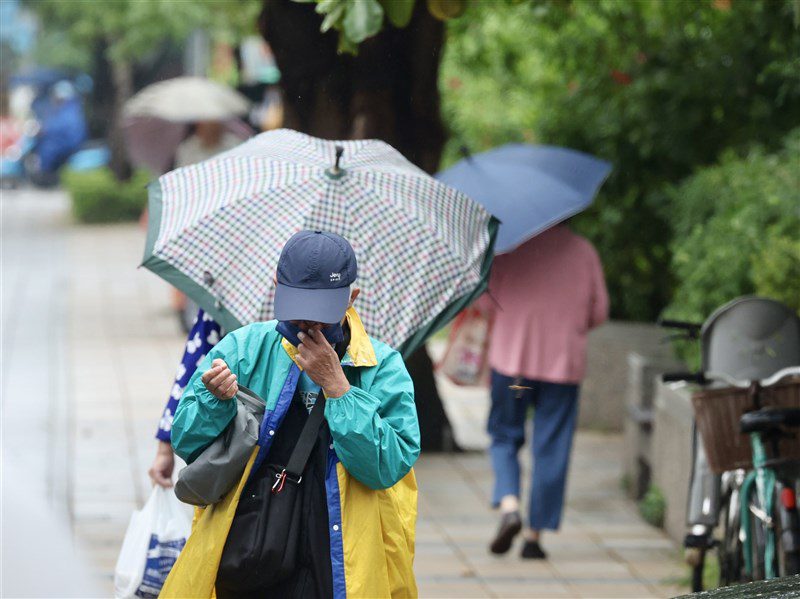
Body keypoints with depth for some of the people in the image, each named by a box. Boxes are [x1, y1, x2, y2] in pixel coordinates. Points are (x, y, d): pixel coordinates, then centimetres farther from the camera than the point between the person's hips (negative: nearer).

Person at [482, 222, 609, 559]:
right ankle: (535, 535, 6)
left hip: (512, 356, -1)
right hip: (564, 363, 1)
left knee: (505, 437, 12)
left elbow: (487, 300, -3)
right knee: (551, 449, 6)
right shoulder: (584, 251, 3)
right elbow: (599, 312, 6)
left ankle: (508, 505, -13)